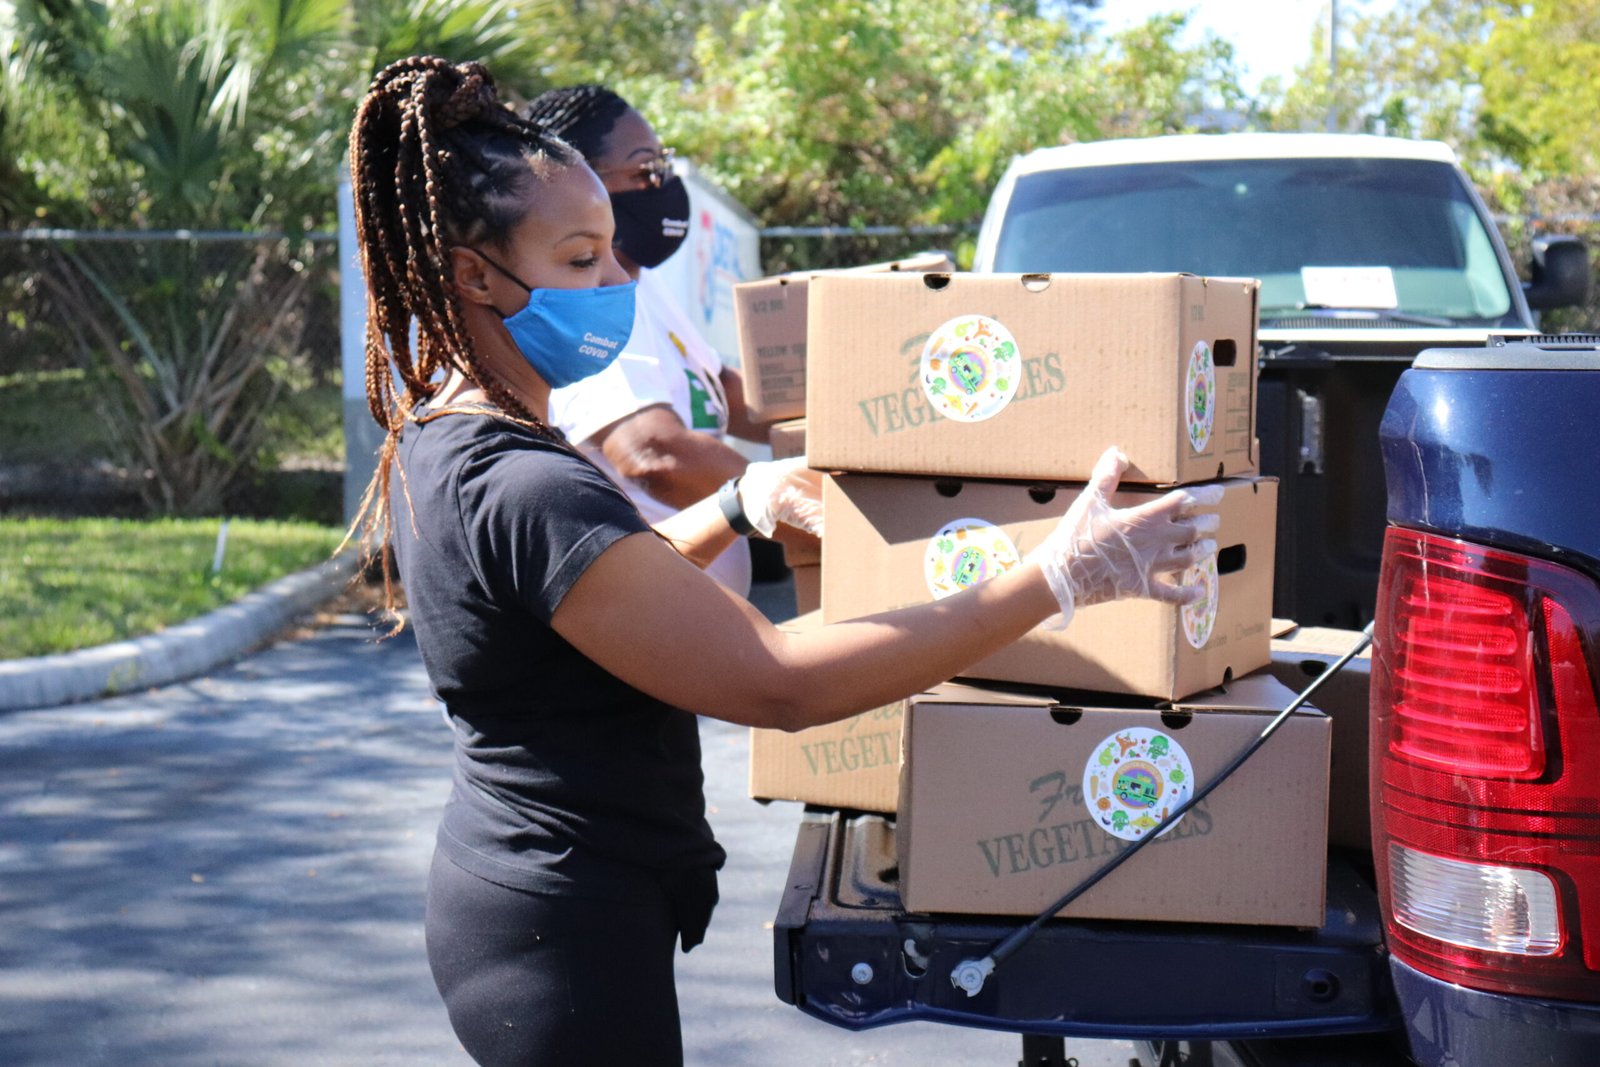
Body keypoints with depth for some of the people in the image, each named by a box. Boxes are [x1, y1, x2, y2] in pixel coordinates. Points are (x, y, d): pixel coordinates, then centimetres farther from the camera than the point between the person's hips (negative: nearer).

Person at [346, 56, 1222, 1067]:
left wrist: (737, 509, 15)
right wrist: (1059, 575, -28)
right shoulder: (523, 490, -27)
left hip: (508, 891, 10)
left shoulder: (441, 440, 5)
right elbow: (780, 682, -30)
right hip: (565, 939, -10)